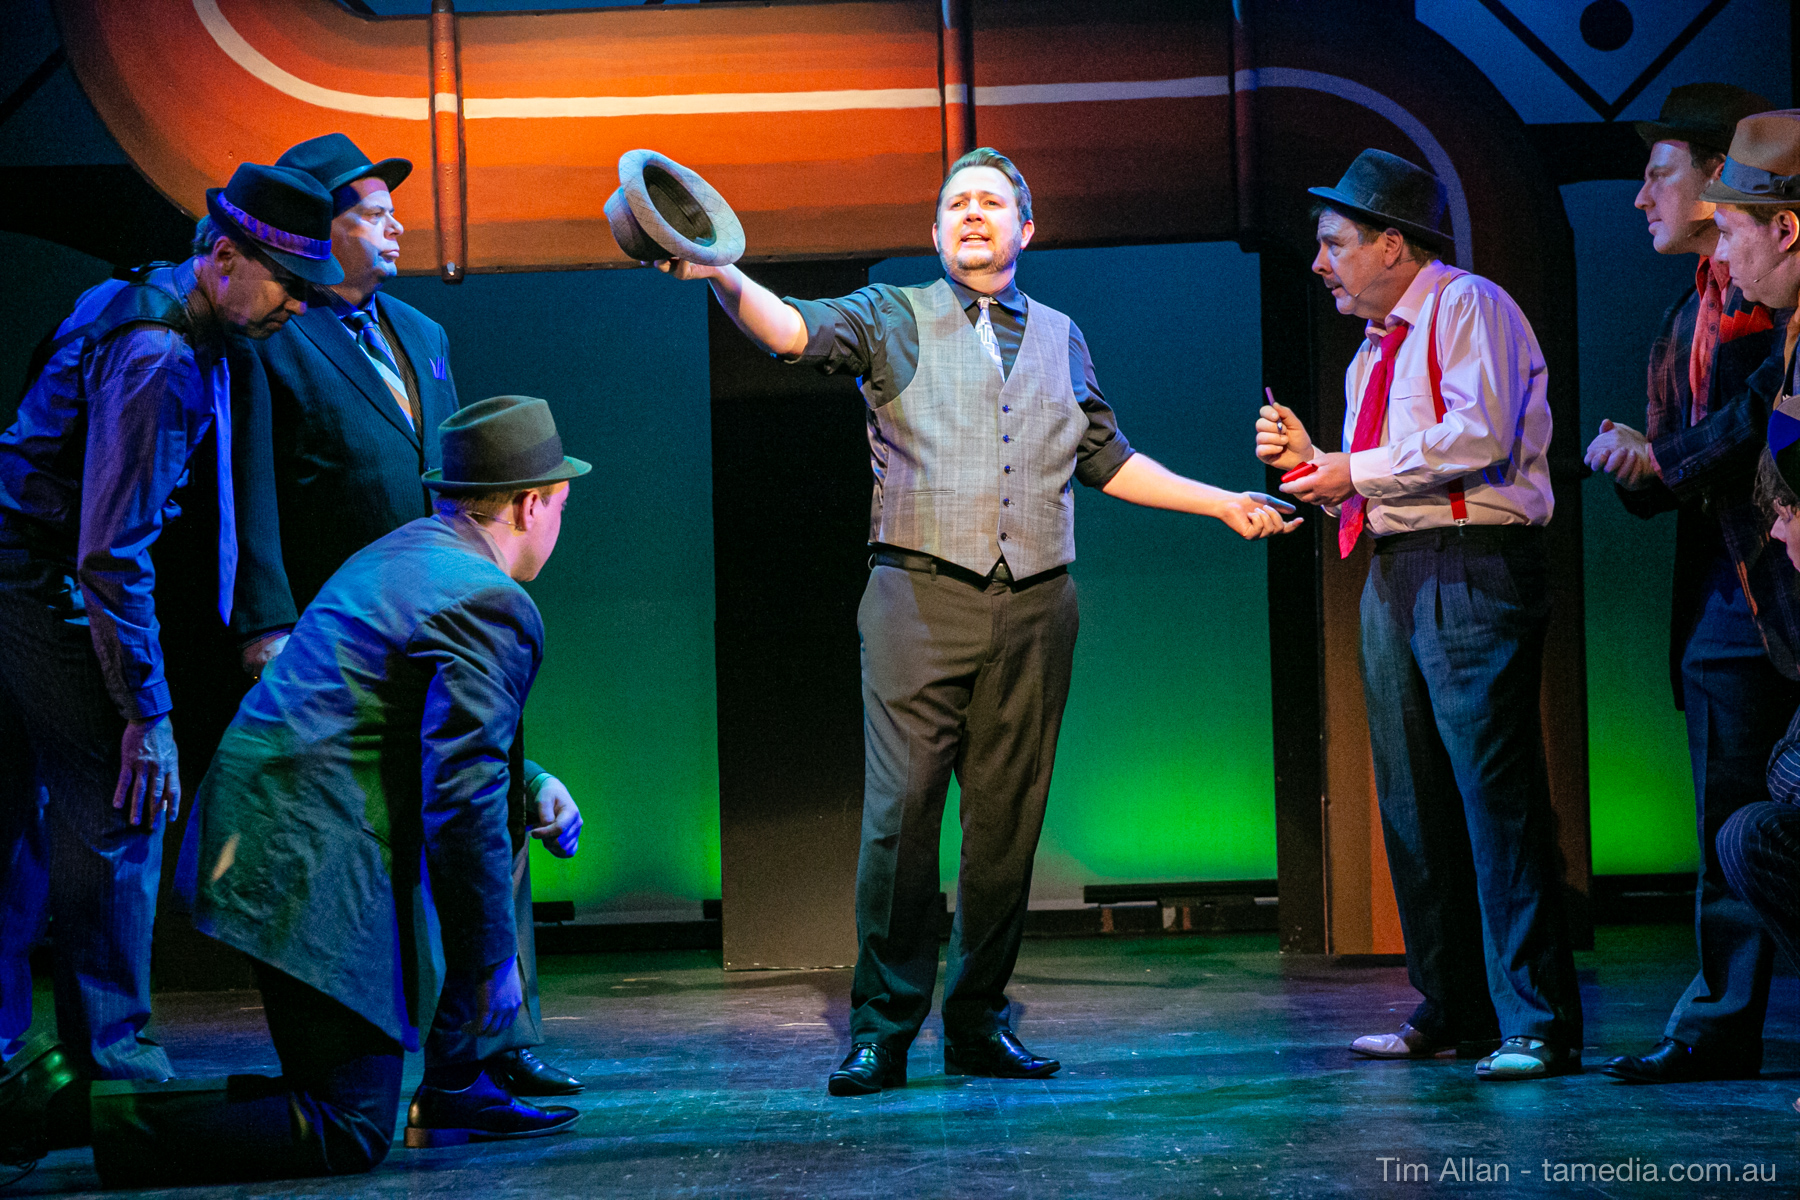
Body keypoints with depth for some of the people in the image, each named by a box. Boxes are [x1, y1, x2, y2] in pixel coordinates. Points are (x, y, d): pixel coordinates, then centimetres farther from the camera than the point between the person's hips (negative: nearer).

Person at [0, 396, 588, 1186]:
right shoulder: (489, 604, -11)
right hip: (314, 862, -10)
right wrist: (493, 961, -11)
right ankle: (77, 1111, -15)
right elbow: (462, 803, -17)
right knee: (347, 1136, -7)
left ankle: (454, 1091, 27)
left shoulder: (401, 555, 18)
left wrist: (533, 788, 27)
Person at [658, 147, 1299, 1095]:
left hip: (1034, 606, 3)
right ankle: (881, 1030, -4)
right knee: (901, 810, -10)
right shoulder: (895, 317, 10)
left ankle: (978, 1025, 12)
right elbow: (796, 330, -8)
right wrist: (722, 276, -27)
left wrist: (1223, 503, 28)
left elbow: (1106, 460, 28)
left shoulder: (1058, 337, 21)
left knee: (1007, 819, 3)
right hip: (921, 597, -3)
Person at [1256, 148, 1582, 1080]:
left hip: (1473, 570, -9)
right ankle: (1450, 1014, 16)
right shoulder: (1375, 351, 23)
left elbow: (1479, 436, -18)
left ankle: (1537, 1026, -9)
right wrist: (1310, 462, 6)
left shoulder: (1469, 307, -3)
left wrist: (1356, 471, -11)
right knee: (1413, 803, 8)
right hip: (1393, 577, 9)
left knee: (1497, 794, -11)